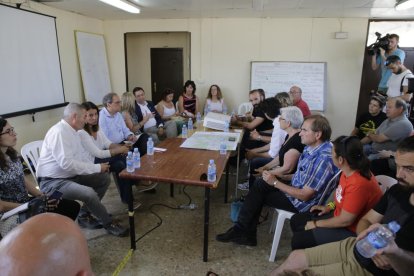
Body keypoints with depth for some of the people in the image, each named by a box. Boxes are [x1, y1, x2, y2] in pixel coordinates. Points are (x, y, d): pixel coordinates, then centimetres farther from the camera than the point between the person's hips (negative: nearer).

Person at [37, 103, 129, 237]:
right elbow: (66, 163, -30)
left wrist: (97, 167, -4)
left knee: (104, 178, 3)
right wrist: (96, 168, -21)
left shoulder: (72, 132, 8)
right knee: (88, 193, -30)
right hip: (53, 182, -10)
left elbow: (81, 158, 14)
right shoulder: (59, 132, -22)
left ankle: (84, 215, 12)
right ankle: (109, 223, -5)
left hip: (70, 175, 10)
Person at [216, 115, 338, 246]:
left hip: (302, 203, -8)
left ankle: (241, 230, 13)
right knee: (260, 184, 0)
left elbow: (305, 195, -26)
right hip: (297, 187, 8)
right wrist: (277, 176, 0)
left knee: (259, 190, -6)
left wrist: (275, 183, -21)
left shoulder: (323, 159, -30)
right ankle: (246, 233, 5)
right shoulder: (312, 147, -2)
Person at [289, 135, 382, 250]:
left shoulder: (359, 184, -33)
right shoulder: (349, 171, -5)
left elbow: (345, 220, -25)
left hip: (351, 231, -9)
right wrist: (330, 206, 5)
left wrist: (316, 224, -14)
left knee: (299, 240, -14)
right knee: (295, 221, 10)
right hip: (340, 214, 9)